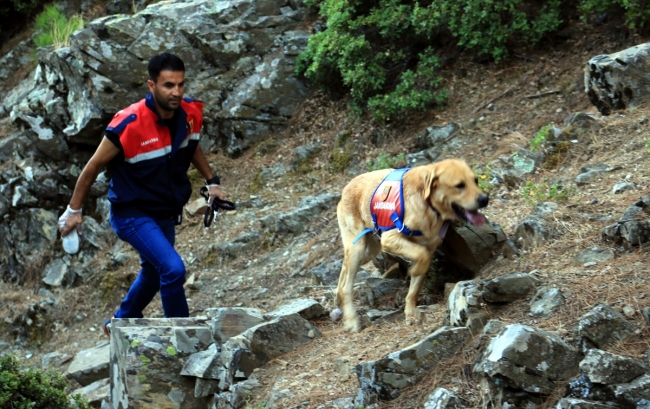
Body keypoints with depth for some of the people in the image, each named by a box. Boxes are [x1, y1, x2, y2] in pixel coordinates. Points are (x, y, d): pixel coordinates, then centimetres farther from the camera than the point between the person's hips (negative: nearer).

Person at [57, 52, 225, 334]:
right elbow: (94, 166, -14)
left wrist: (211, 181, 8)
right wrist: (74, 210, -6)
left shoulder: (190, 114, -11)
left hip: (165, 213, 7)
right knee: (173, 269, -24)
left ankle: (120, 323, 49)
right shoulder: (129, 125, -28)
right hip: (132, 213, -7)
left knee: (154, 274, 24)